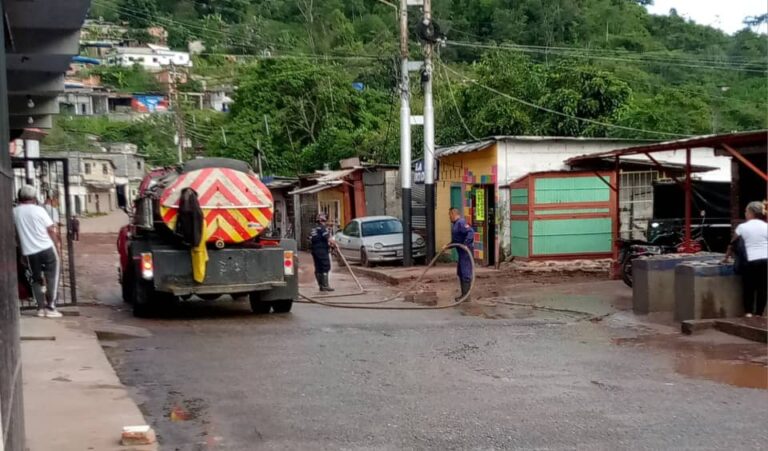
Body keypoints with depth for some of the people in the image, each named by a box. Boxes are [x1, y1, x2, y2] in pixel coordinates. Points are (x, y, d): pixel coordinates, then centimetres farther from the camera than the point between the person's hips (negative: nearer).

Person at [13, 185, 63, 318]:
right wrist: (57, 243, 9)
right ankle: (50, 307, 1)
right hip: (46, 248, -3)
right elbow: (51, 229, -3)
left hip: (28, 252, 3)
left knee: (36, 279, 13)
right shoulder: (38, 209, -6)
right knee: (51, 277, 5)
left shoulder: (14, 212, 3)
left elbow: (16, 233, 12)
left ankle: (41, 308, 11)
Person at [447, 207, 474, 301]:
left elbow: (470, 232, -26)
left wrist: (466, 244, -32)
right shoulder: (455, 224, 18)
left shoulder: (461, 222, -14)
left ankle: (466, 295, -3)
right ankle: (464, 294, 23)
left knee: (466, 273, -7)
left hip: (465, 251, -11)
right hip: (461, 252, 11)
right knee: (460, 273, 15)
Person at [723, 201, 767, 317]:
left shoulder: (743, 227, 3)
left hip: (752, 262, -2)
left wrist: (726, 257, 24)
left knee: (748, 287, 10)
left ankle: (748, 313, 1)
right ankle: (759, 314, 10)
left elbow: (733, 244, 11)